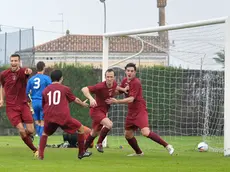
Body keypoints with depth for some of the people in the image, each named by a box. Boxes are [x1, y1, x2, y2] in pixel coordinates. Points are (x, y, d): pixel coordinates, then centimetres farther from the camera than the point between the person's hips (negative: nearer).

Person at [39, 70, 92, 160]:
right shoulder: (65, 89, 9)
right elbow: (75, 99, 23)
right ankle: (81, 152, 18)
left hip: (48, 117, 3)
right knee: (80, 128, 15)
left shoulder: (45, 90, 14)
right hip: (63, 117, -3)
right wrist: (83, 104, 42)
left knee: (45, 133, 29)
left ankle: (40, 154, 12)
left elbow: (43, 106, 20)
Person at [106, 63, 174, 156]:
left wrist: (116, 101, -23)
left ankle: (167, 145, -15)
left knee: (145, 132, -24)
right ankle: (138, 152, 31)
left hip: (140, 111, -8)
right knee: (127, 134, 11)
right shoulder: (125, 81, 8)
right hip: (131, 112, 8)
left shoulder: (136, 83, -16)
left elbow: (131, 99, -21)